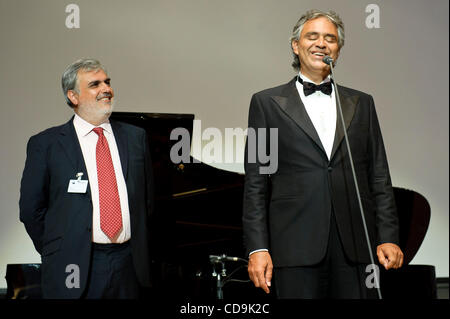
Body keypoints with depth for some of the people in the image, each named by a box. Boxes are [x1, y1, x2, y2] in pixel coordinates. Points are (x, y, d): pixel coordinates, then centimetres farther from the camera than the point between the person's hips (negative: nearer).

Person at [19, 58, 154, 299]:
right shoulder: (45, 144, -1)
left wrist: (139, 249, 12)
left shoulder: (135, 137, 10)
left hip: (129, 268, 3)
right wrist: (56, 254, 2)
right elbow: (31, 208, 2)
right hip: (75, 270, -3)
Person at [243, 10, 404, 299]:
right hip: (297, 246, -2)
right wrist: (257, 248, -4)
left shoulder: (362, 103, 17)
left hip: (355, 244, 2)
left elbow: (379, 177, 14)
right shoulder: (267, 102, 9)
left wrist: (388, 237, 3)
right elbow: (256, 184, 4)